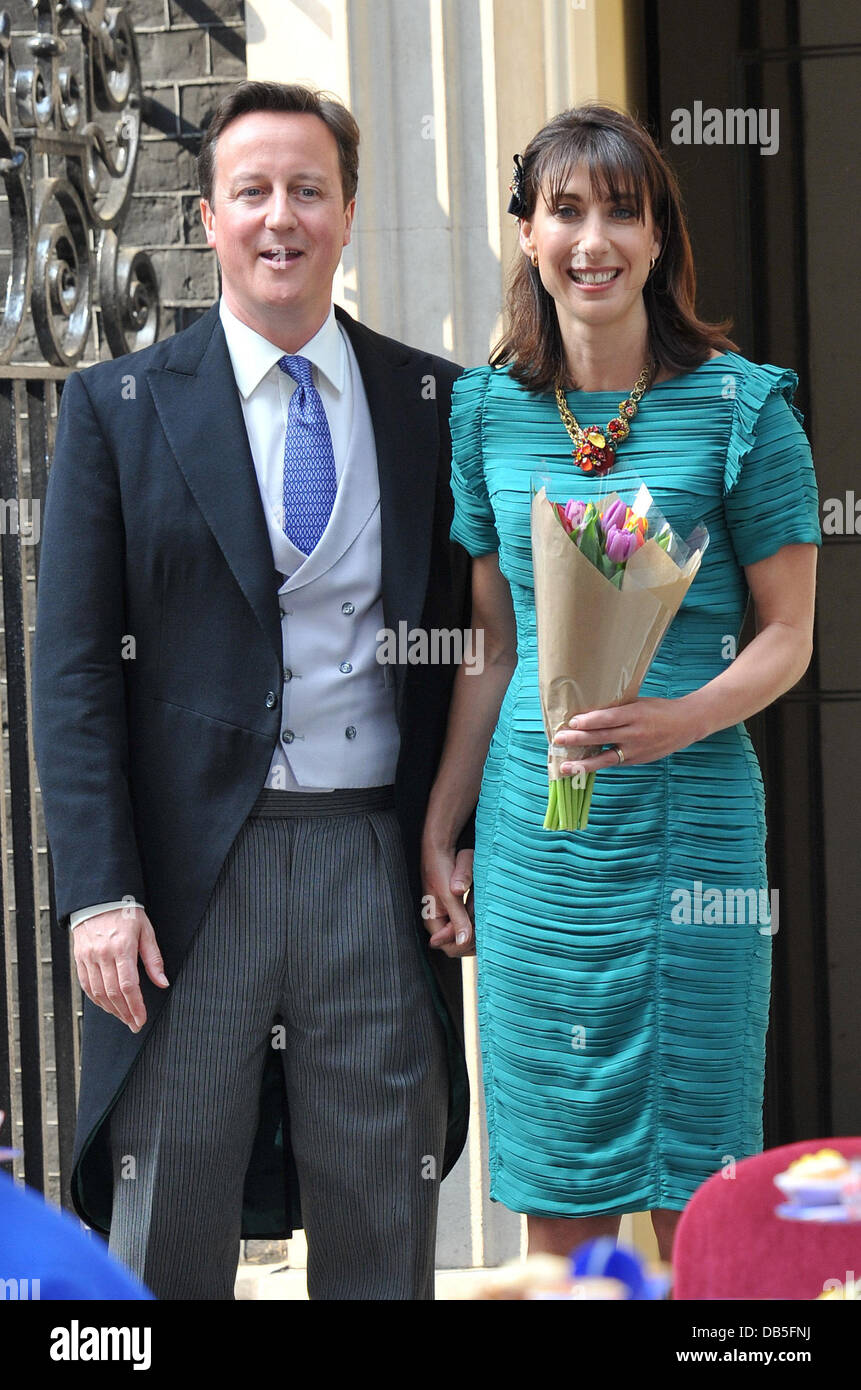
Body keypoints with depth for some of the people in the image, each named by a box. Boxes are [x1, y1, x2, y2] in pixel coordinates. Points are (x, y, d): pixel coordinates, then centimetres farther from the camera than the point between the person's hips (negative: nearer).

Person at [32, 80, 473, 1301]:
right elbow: (74, 667, 0)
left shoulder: (437, 405, 8)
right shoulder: (118, 408, 4)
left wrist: (465, 840, 1)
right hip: (191, 869, -1)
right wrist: (98, 892, -8)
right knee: (165, 1242, 5)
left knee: (384, 1244, 7)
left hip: (376, 867, 1)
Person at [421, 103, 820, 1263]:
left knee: (691, 1187, 3)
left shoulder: (740, 407, -5)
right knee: (554, 1188, 8)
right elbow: (494, 651, 12)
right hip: (532, 824, 3)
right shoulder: (488, 410, 6)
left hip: (688, 814, -3)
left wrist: (676, 719, -20)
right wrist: (438, 837, 10)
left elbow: (786, 635, -2)